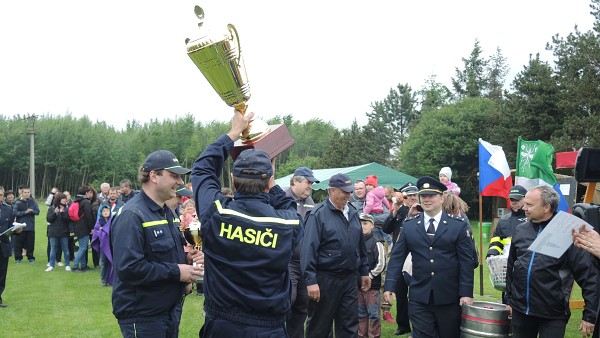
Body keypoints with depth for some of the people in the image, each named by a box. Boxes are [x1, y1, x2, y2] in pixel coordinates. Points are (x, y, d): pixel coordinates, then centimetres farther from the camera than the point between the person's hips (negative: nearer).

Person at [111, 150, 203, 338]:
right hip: (142, 317, -9)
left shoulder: (166, 212, 12)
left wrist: (185, 260, 0)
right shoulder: (132, 215, -19)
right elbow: (128, 268, -28)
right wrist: (176, 272, -22)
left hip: (170, 310, 9)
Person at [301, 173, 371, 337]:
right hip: (325, 279, -6)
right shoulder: (318, 214, -12)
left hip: (350, 279, 6)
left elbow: (360, 245, 18)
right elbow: (309, 249, -16)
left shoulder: (353, 212, 9)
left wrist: (364, 271, 17)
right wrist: (311, 280, -20)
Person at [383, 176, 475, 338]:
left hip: (449, 298, -1)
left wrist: (466, 293, -8)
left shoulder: (459, 226, 0)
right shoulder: (408, 226, 5)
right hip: (419, 298, 1)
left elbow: (466, 262, -2)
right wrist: (389, 286, -5)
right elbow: (397, 257, 4)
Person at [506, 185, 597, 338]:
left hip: (553, 315, -4)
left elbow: (589, 276, -9)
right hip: (520, 311, 5)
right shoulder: (520, 230, 5)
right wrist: (509, 299, 16)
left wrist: (589, 316, -11)